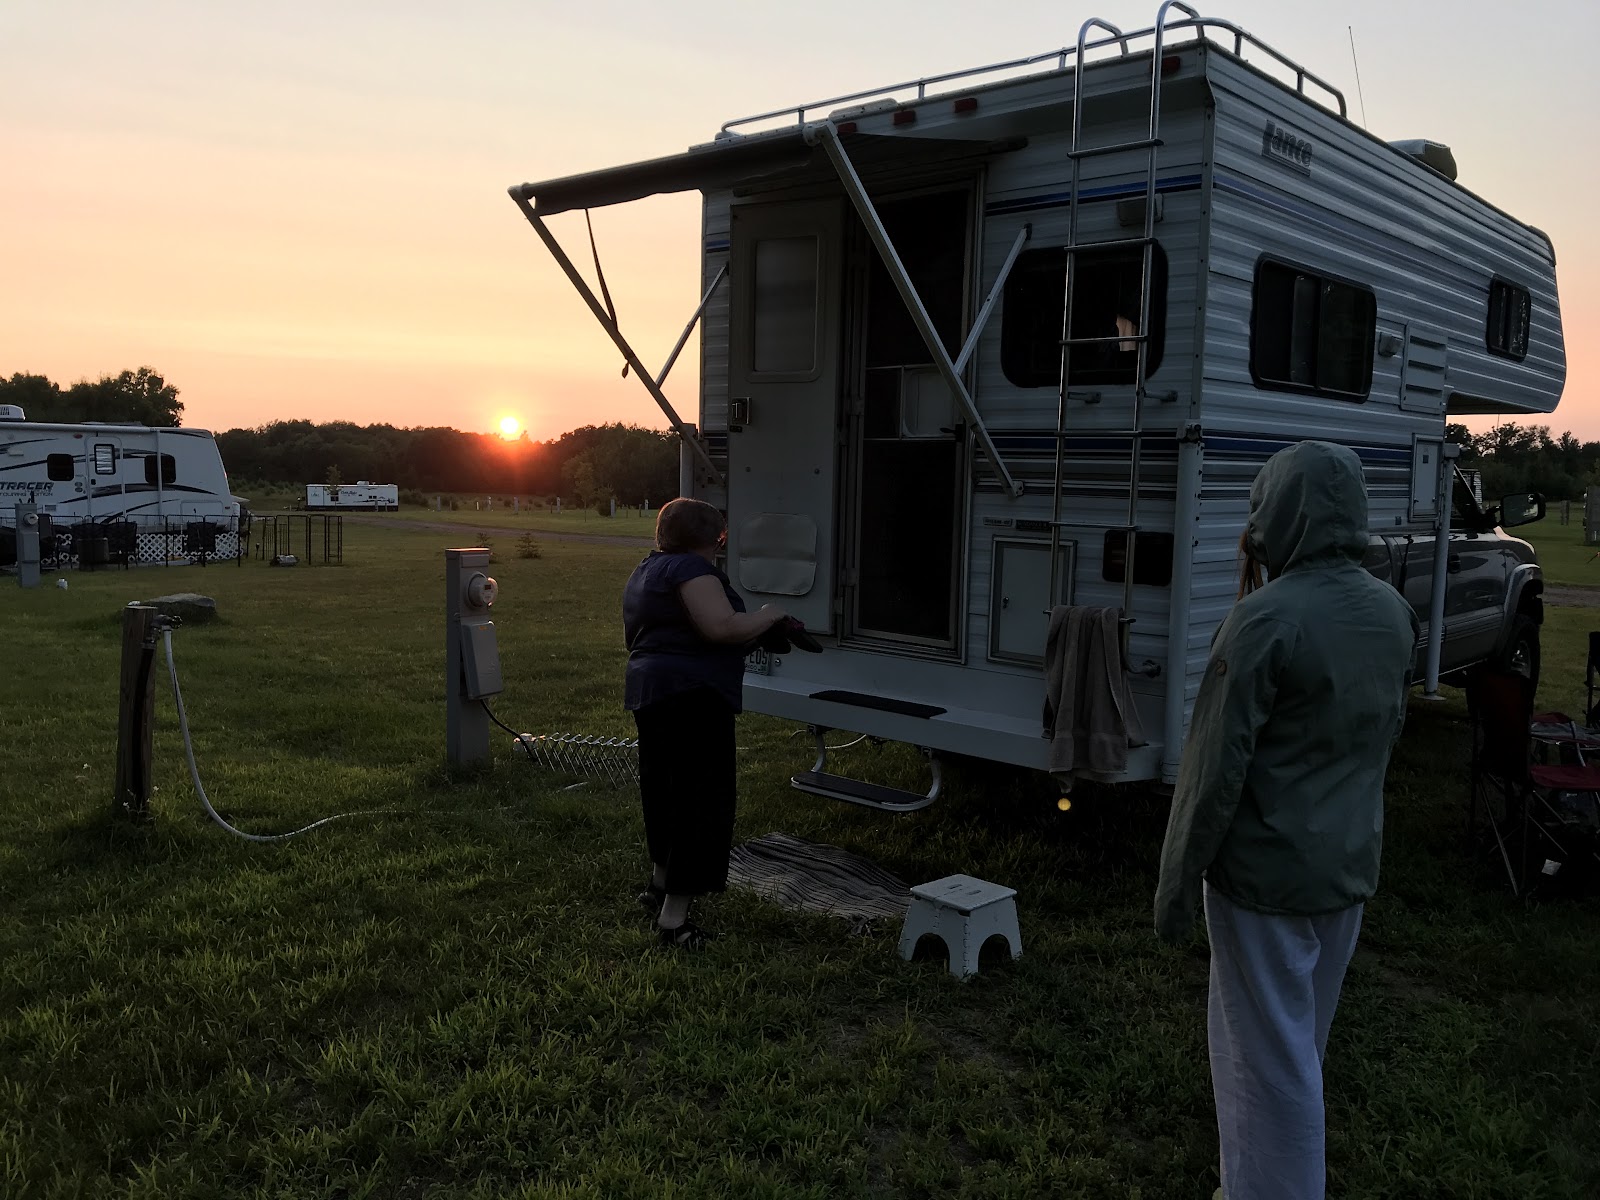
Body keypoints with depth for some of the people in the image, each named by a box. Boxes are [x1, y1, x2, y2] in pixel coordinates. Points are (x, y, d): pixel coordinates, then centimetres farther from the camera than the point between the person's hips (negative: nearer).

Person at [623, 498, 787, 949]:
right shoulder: (691, 568, -12)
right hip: (691, 694, -11)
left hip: (648, 691, 11)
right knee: (700, 799, -7)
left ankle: (660, 883, 37)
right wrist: (769, 616, -8)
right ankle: (673, 919, -7)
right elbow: (722, 627, -24)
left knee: (665, 787, 23)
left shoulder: (645, 571, 19)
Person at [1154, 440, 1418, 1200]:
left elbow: (1216, 767, -19)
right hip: (1349, 871, 8)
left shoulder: (1267, 619, -21)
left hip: (1265, 874, -8)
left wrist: (1176, 882, -12)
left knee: (1269, 1057, 5)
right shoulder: (1394, 614, 2)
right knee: (1300, 1044, 24)